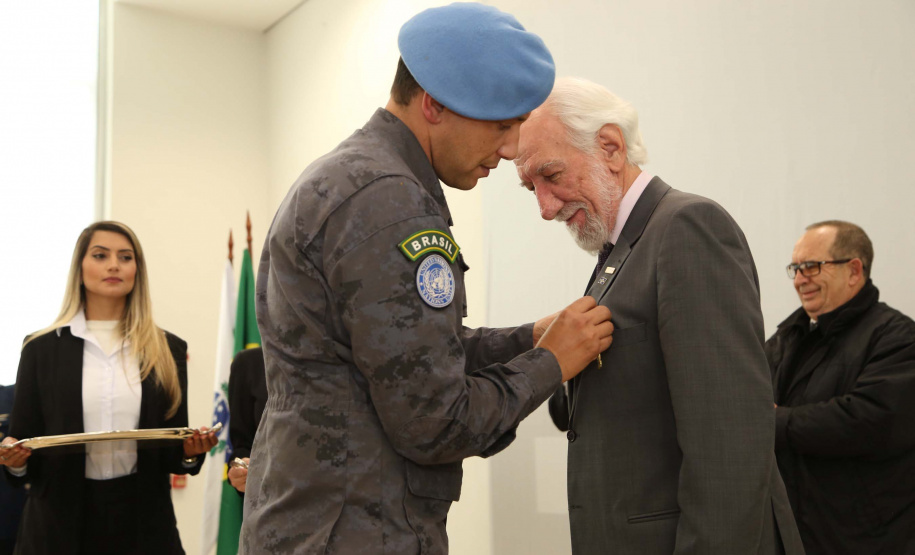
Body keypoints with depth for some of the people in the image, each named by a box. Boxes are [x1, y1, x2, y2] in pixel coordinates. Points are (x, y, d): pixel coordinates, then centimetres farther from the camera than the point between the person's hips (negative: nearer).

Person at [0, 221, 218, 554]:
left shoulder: (168, 350, 4)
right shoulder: (42, 348, 2)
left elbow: (175, 452, 6)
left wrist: (191, 452, -14)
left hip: (143, 519, 1)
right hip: (61, 519, 0)